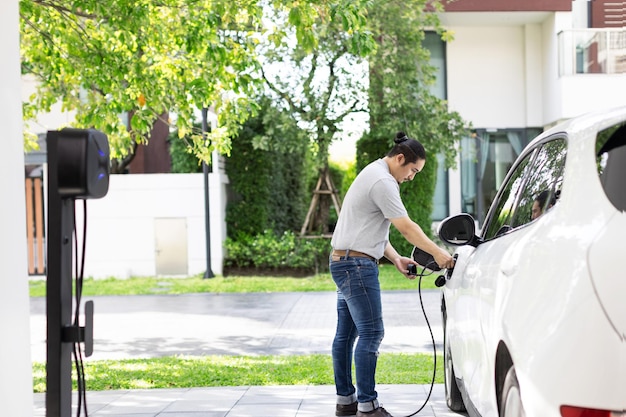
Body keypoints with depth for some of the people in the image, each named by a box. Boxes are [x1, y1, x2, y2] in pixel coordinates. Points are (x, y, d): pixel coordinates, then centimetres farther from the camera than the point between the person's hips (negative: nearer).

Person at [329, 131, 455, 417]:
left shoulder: (373, 175, 19)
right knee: (371, 333, -10)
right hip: (357, 264, -11)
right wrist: (438, 253, -10)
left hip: (344, 262, 11)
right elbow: (407, 227, -17)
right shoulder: (383, 182, -15)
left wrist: (396, 259, 11)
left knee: (346, 333, 12)